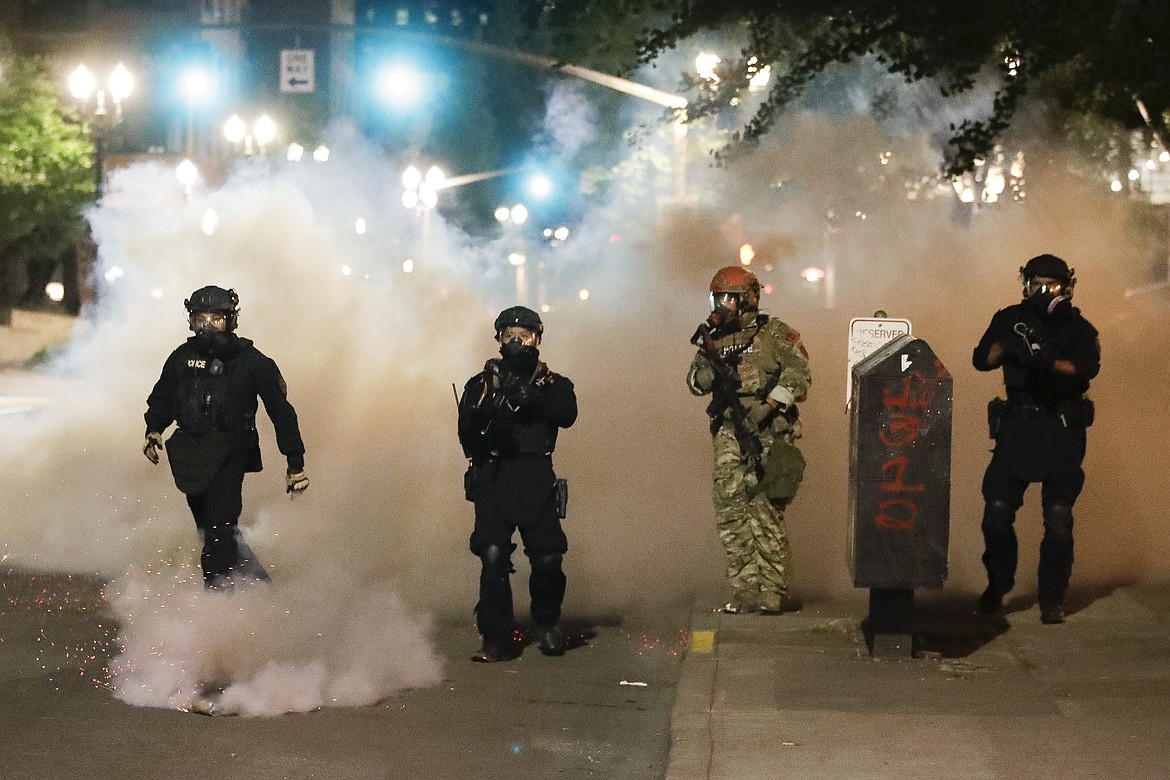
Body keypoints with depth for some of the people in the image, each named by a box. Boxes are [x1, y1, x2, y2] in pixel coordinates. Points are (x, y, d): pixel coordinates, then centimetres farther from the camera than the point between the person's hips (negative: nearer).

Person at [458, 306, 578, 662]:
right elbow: (467, 430, 0)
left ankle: (547, 624, 21)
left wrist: (532, 395, -22)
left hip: (536, 484, 0)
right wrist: (488, 408, -19)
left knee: (547, 559, -6)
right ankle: (497, 639, -4)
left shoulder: (552, 384, 13)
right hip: (492, 481, 0)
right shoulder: (481, 384, 13)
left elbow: (567, 414, -8)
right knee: (493, 557, -12)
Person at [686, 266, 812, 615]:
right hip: (730, 439, 6)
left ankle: (773, 594, -5)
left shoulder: (774, 333, 0)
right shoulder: (714, 340, 16)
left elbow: (798, 374, -8)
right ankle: (746, 592, 8)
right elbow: (696, 382, 11)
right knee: (730, 512, 2)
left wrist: (766, 409, -17)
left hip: (769, 437, -6)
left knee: (764, 513, -10)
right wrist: (708, 360, -10)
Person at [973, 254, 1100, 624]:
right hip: (1017, 426, 2)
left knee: (1059, 518, -3)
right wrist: (1006, 348, -23)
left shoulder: (1077, 327, 1)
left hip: (1062, 431, -2)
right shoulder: (1010, 319, 8)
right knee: (997, 511, -3)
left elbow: (1087, 368, -17)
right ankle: (997, 585, 17)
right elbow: (981, 359, -2)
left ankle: (1052, 599, 6)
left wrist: (1047, 361, -33)